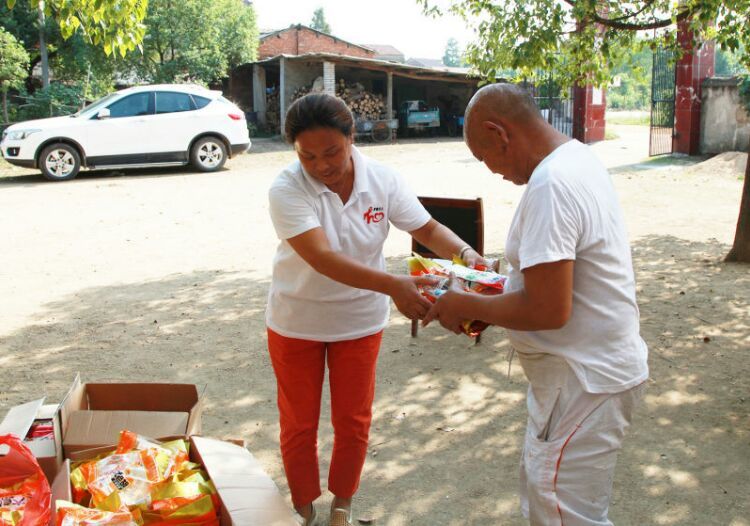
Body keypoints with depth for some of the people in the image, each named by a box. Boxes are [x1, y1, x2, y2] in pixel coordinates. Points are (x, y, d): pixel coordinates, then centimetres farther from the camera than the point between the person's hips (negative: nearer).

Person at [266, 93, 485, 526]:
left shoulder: (382, 180, -16)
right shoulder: (287, 190, -26)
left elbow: (428, 229, -8)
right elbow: (322, 258, -38)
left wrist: (467, 254, -29)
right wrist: (394, 286, -50)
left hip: (360, 321, 2)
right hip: (296, 323, -2)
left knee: (354, 422, 14)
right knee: (298, 424, 13)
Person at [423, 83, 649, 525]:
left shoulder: (550, 186, -25)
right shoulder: (580, 157, 7)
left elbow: (548, 310, -28)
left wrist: (468, 306, -14)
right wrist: (510, 278, 10)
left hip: (586, 382, -10)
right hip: (588, 368, 10)